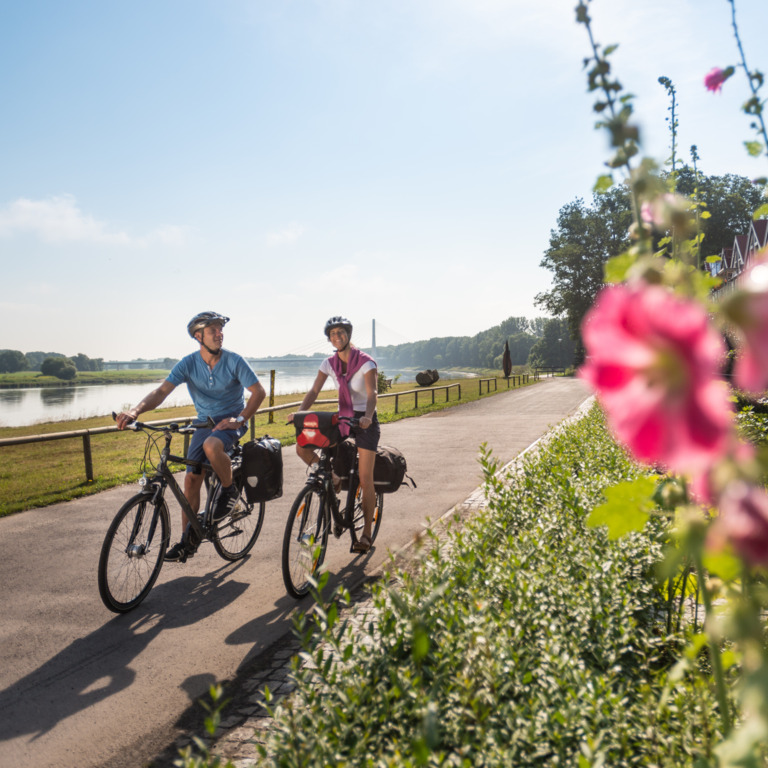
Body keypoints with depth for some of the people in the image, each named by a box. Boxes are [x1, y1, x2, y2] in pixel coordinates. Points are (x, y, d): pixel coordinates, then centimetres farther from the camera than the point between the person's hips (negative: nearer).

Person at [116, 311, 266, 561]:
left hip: (232, 421, -4)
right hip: (205, 422, 4)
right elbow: (162, 391, -18)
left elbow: (258, 391, -10)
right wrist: (135, 410, -35)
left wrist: (240, 419, -21)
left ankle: (229, 490, -9)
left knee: (211, 446, -37)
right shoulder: (188, 364, -8)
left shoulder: (234, 361, -13)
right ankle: (188, 540, 10)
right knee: (191, 478, -2)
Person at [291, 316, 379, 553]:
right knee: (302, 447, -12)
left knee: (365, 479, -8)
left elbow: (372, 394, -25)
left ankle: (367, 533, 4)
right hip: (342, 419, 5)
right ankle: (332, 479, 10)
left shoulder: (366, 362, -14)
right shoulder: (329, 363, 1)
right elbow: (314, 391, -4)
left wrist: (367, 416, -45)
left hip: (365, 421, -5)